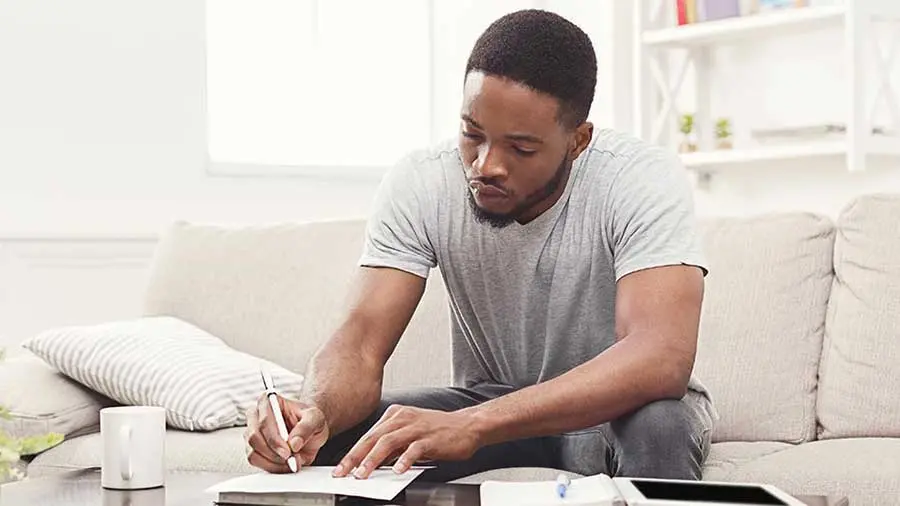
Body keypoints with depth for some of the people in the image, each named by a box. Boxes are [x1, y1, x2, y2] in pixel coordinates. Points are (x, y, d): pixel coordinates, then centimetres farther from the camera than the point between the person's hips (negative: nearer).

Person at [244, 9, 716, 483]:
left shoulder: (645, 181, -26)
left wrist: (471, 425, -51)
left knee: (657, 423, -38)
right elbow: (362, 341, -20)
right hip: (489, 403, 2)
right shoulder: (420, 185, -15)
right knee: (331, 439, -23)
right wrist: (318, 411, -46)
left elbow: (663, 357, -40)